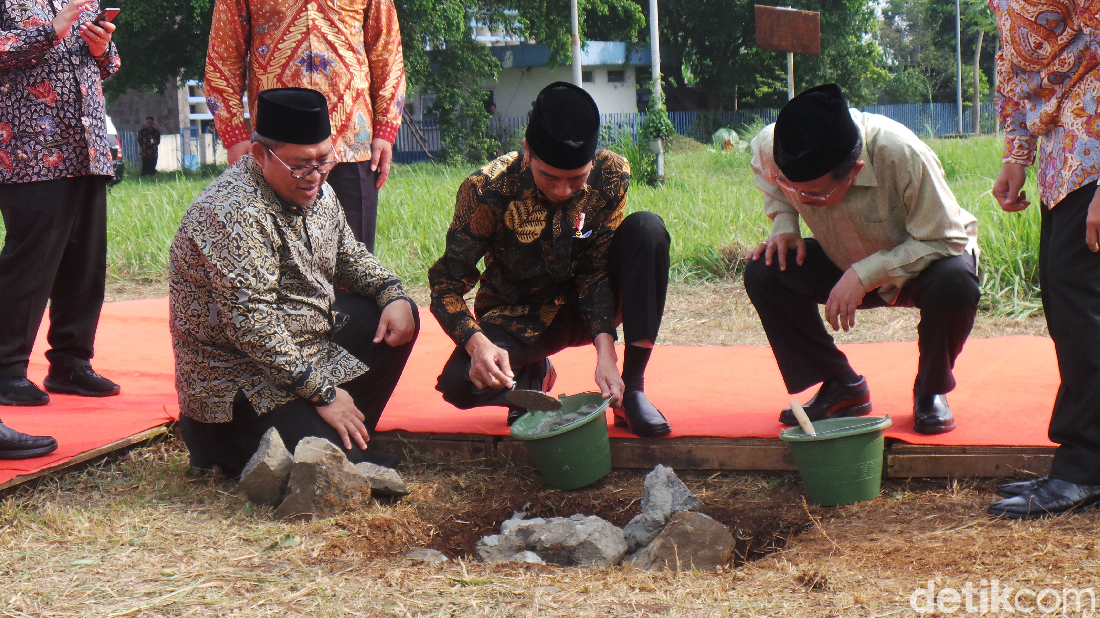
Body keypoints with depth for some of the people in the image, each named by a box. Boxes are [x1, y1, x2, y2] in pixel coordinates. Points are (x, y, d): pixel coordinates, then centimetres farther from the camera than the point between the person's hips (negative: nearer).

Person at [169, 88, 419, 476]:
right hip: (240, 376, -9)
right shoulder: (233, 213, -26)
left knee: (398, 317, 8)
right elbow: (250, 324, -29)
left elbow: (348, 254, 20)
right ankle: (223, 442, 2)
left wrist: (393, 295, -1)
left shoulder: (316, 192, 3)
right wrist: (322, 392, -26)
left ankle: (348, 435, 8)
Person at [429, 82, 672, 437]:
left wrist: (605, 348, -30)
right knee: (460, 384, -32)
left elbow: (595, 273, -15)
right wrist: (476, 342, -41)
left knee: (647, 229, -25)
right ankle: (533, 375, 6)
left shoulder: (611, 176, -19)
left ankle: (632, 386, -18)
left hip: (586, 309, 2)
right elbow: (447, 284, -22)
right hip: (519, 318, -1)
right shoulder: (487, 190, -25)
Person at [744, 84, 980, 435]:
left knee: (954, 284, -38)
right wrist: (784, 225, -16)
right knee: (763, 273, -20)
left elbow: (944, 241, -30)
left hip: (924, 260, -4)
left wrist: (865, 273, -39)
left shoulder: (902, 155, -38)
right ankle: (841, 387, -3)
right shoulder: (770, 147, -25)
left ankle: (931, 390, -6)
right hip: (848, 264, 4)